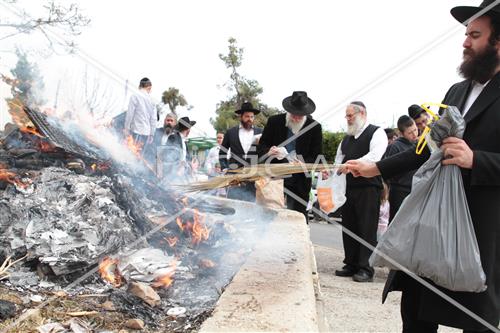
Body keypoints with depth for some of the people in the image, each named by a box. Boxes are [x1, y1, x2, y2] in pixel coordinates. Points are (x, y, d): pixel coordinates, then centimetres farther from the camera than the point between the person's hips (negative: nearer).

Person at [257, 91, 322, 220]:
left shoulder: (314, 127, -2)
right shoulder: (274, 121, 0)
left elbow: (316, 156, -1)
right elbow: (260, 148, 3)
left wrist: (302, 162, -21)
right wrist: (270, 152, -21)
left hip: (299, 182, -1)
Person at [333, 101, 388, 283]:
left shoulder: (376, 133, -1)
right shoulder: (346, 139, 21)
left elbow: (375, 156, -17)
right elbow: (339, 161, 22)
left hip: (368, 188, -7)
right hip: (349, 188, 7)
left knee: (367, 230, -5)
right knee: (349, 228, 9)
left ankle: (366, 269, 1)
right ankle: (351, 265, 19)